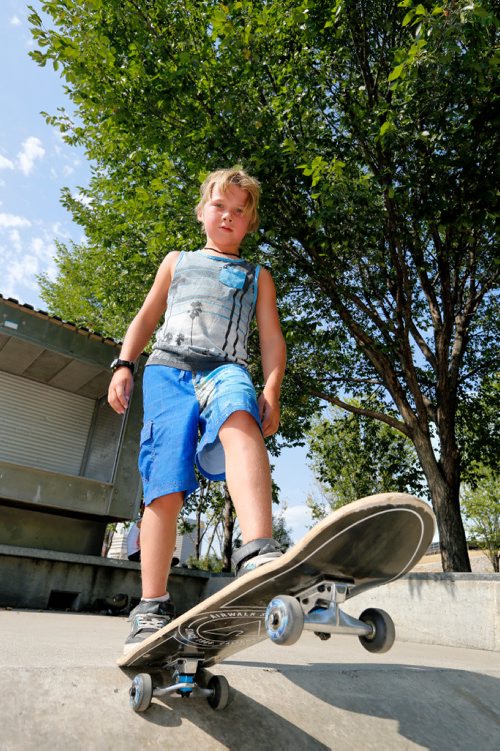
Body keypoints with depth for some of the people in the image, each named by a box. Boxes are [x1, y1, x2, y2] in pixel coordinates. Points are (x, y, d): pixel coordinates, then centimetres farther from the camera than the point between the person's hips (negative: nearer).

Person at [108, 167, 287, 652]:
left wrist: (271, 389, -1)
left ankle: (257, 554, -53)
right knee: (165, 488, -10)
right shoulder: (177, 261, 30)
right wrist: (124, 364, 8)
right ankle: (152, 608, 0)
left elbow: (272, 339, 16)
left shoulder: (257, 276, 27)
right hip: (168, 368, 1)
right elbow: (146, 319, 25)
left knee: (239, 419, -38)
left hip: (226, 370, -1)